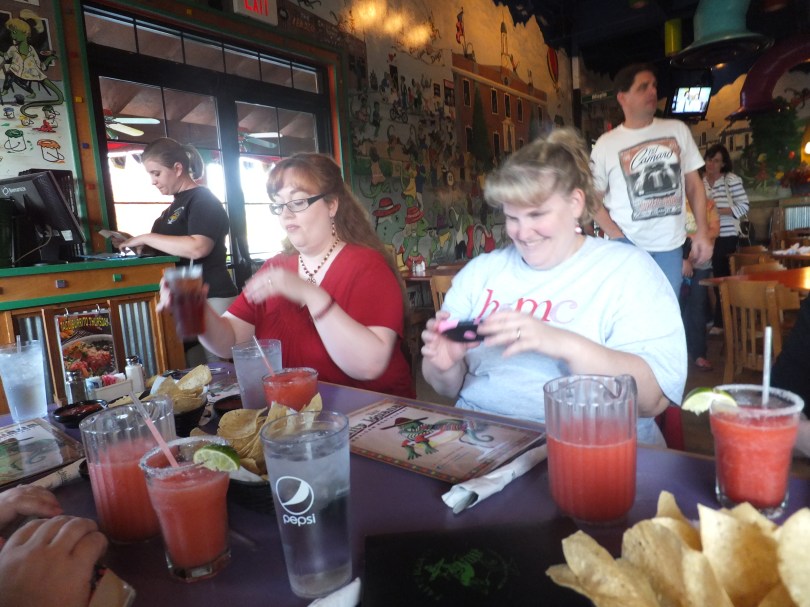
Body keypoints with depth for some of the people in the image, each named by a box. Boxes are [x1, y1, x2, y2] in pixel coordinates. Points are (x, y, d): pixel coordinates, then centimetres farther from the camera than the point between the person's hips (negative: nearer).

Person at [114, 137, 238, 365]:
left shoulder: (203, 199, -7)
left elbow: (197, 248, -23)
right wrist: (136, 244, 12)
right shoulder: (176, 206, 21)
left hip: (210, 300, -9)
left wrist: (146, 238, -14)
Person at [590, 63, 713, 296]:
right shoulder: (606, 144, -2)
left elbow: (694, 183, 10)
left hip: (670, 246, 3)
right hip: (628, 246, -3)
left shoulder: (677, 130, 7)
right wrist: (617, 238, -13)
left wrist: (702, 231, 1)